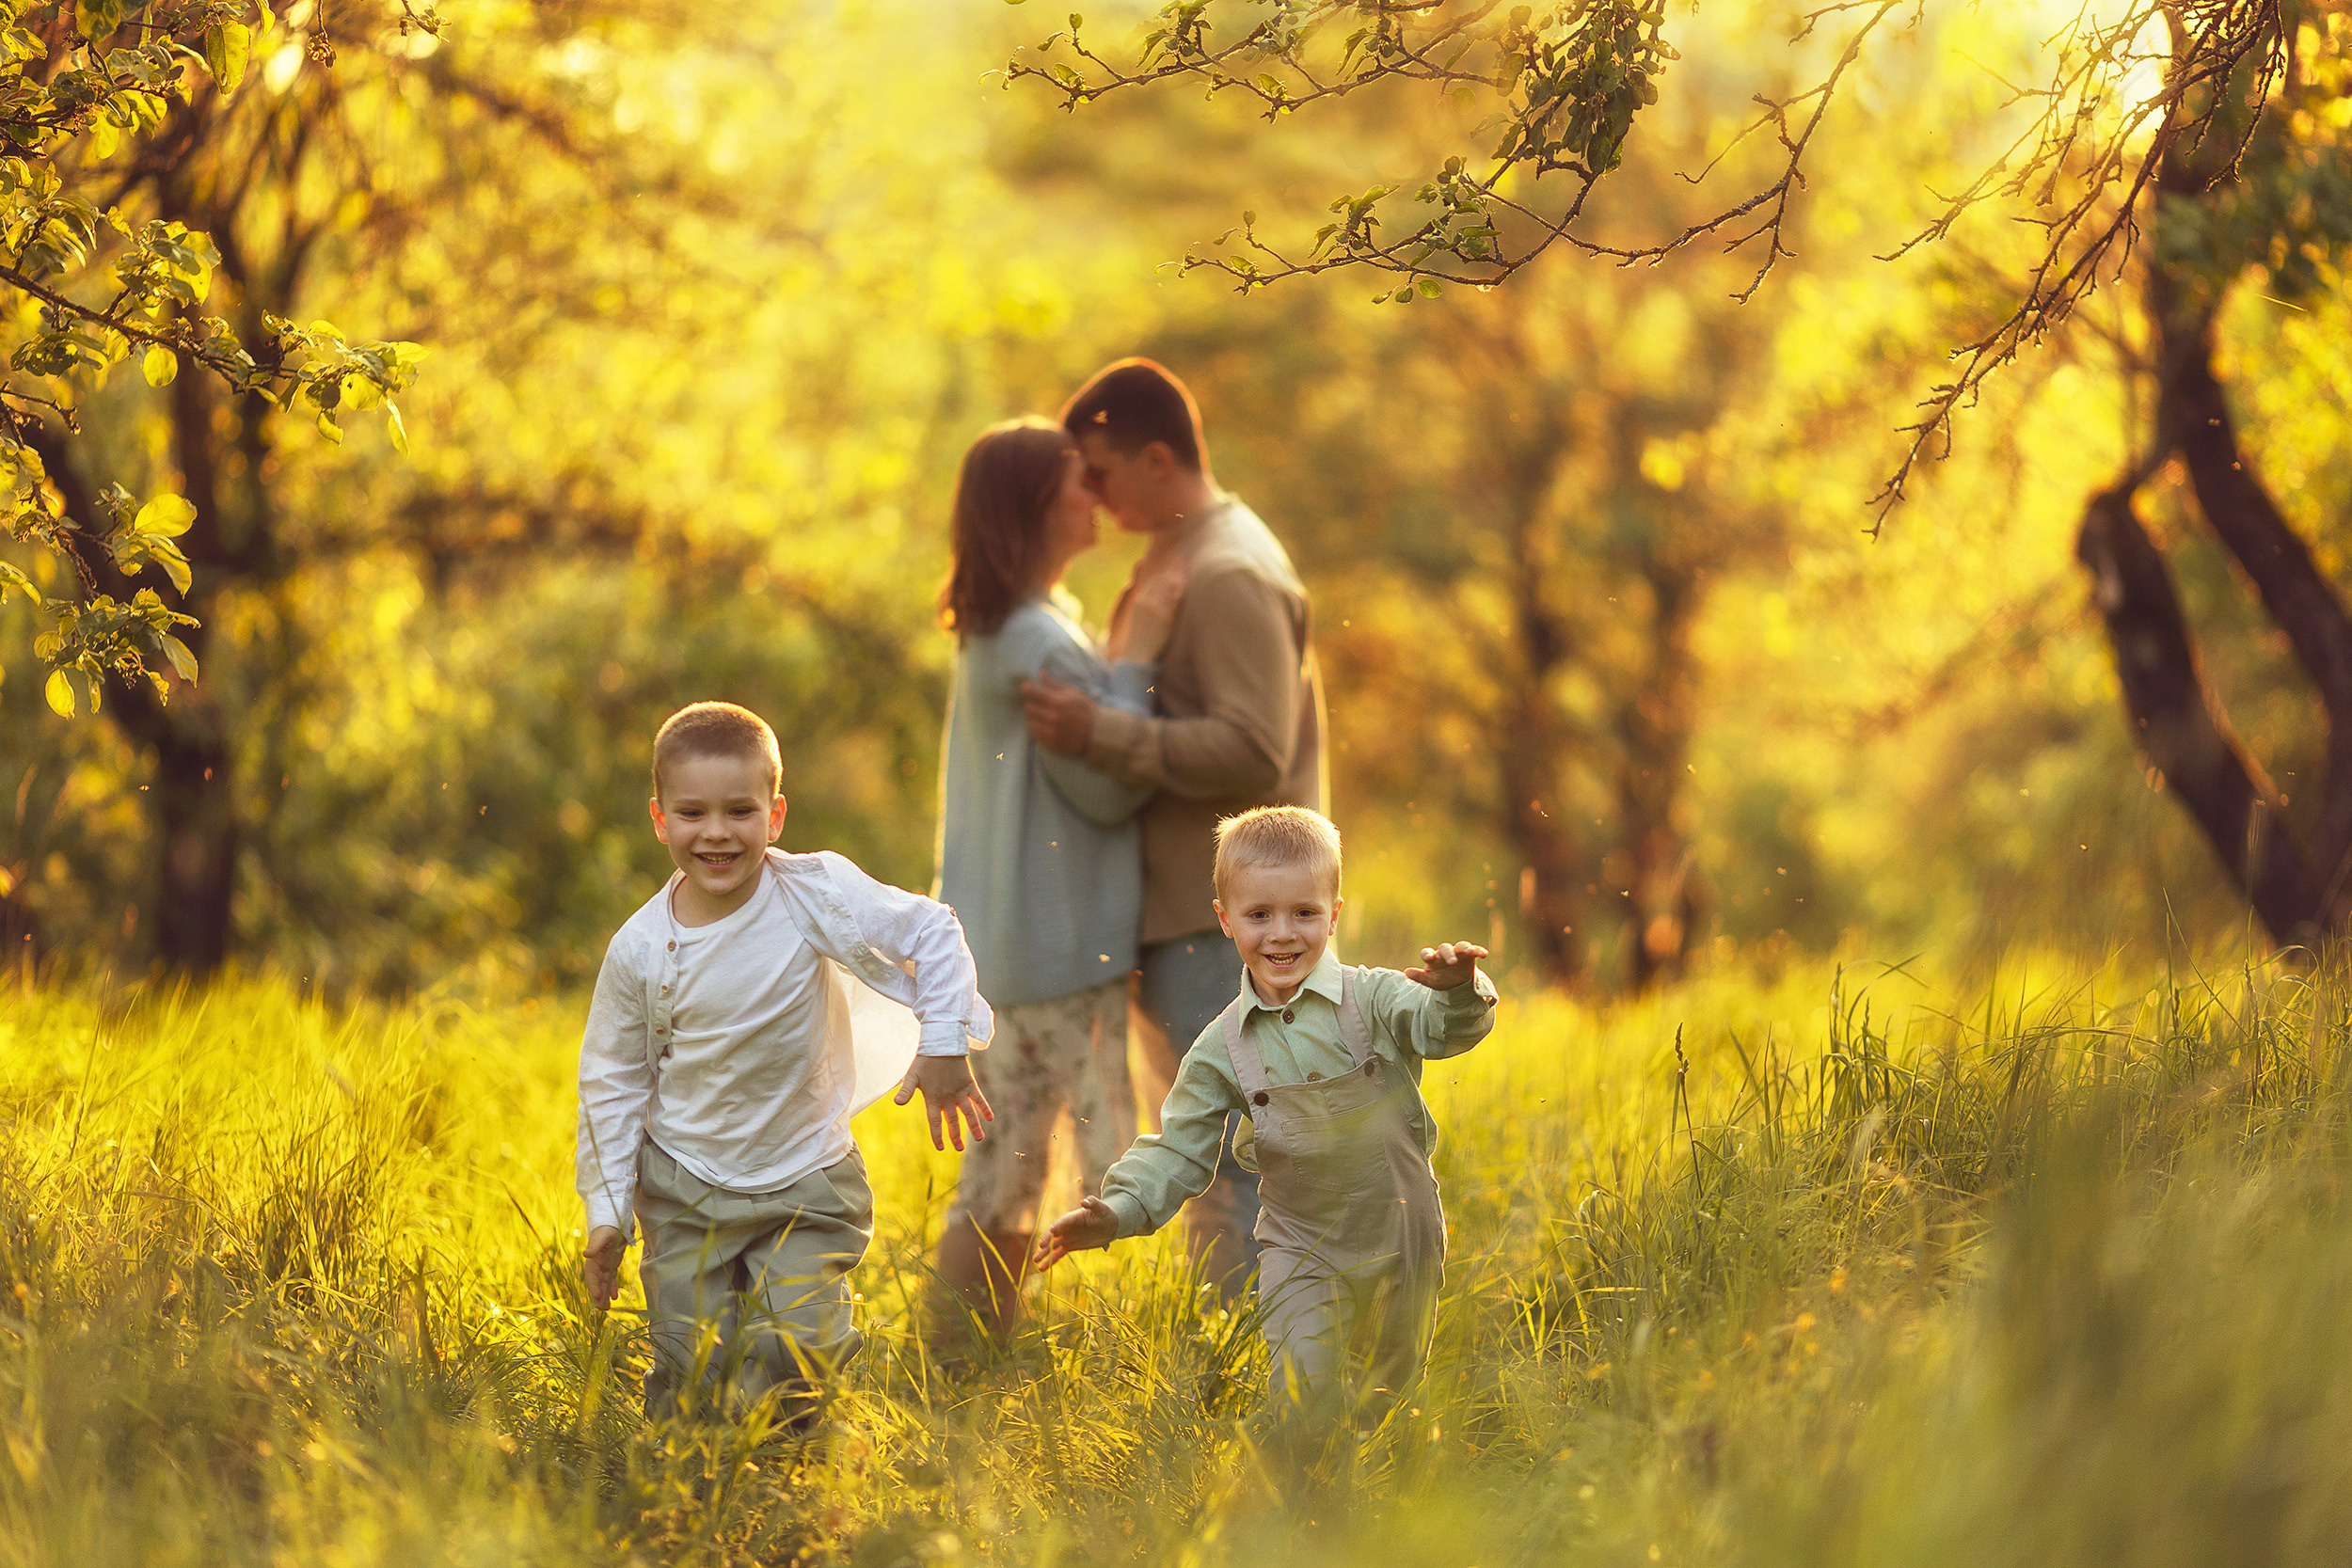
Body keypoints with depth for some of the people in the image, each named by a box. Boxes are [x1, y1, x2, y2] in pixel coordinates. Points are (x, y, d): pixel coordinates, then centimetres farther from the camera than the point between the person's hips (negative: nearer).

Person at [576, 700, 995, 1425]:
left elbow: (930, 935, -6)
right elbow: (612, 1079, 3)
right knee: (691, 1379, -1)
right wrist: (606, 1210, 3)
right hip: (687, 1190, 1)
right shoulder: (639, 948, -9)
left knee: (790, 1367, -12)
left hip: (807, 1183, -1)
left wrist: (944, 1046, -12)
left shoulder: (814, 896, -17)